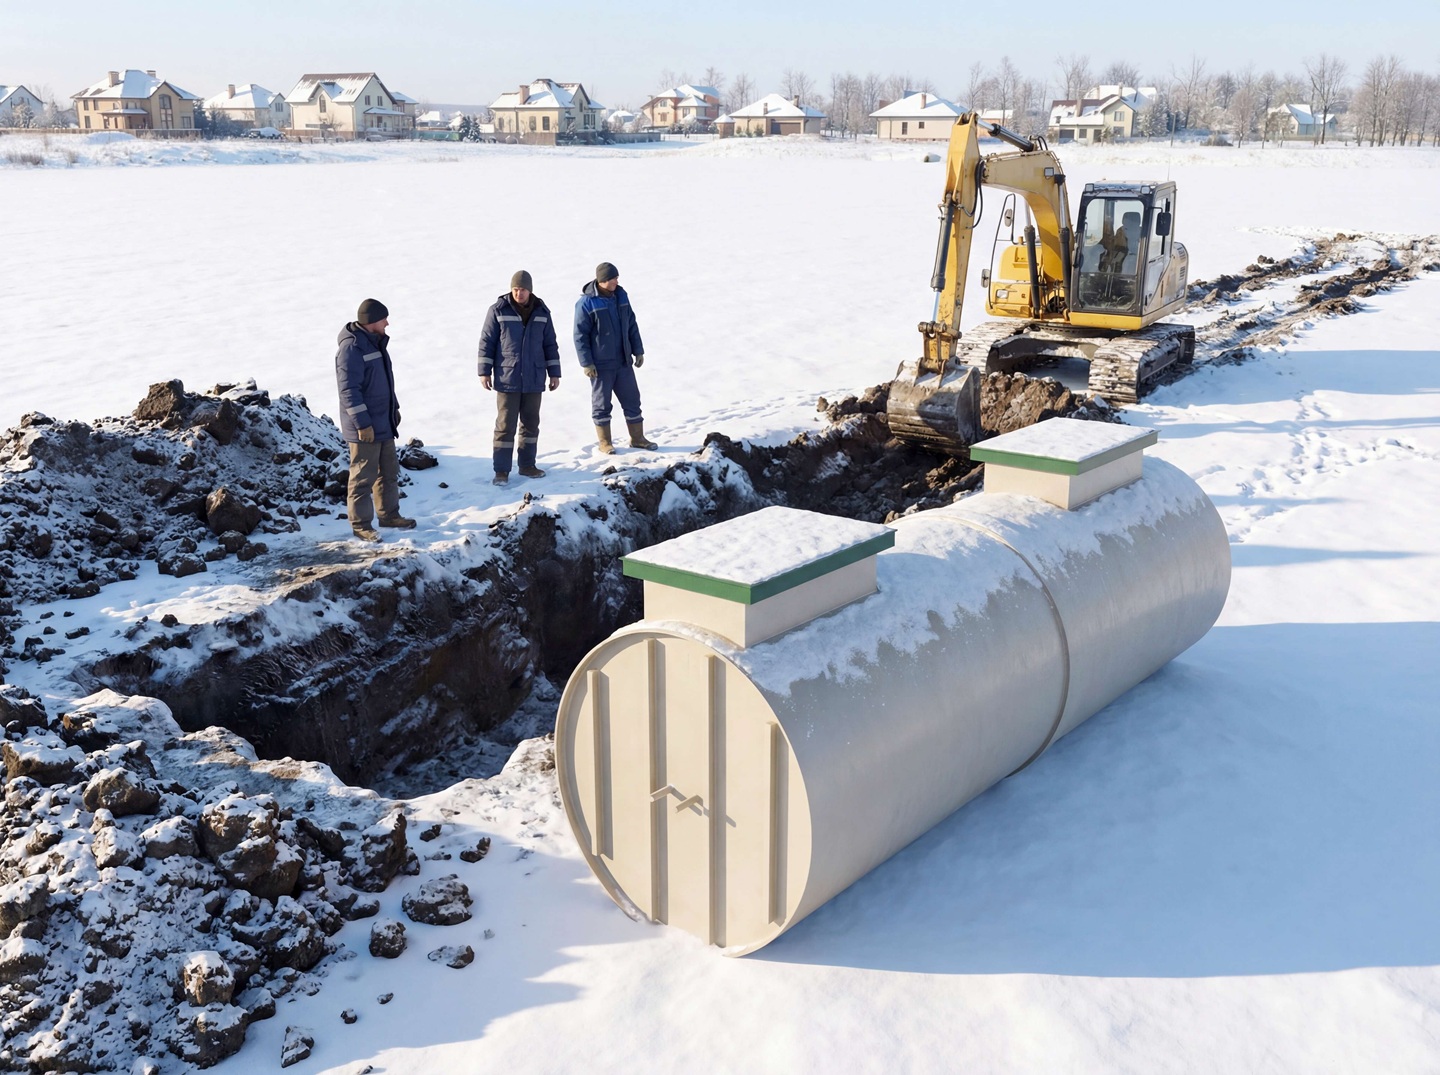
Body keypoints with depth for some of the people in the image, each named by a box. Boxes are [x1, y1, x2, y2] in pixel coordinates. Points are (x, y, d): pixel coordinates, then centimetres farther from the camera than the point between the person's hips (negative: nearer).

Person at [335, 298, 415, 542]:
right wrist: (362, 423, -22)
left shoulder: (376, 342, 11)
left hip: (384, 423, 9)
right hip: (364, 427, -9)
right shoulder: (351, 348, -20)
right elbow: (349, 390, -22)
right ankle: (360, 524, 8)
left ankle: (389, 515, 30)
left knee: (389, 472, 17)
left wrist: (394, 408, 23)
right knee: (363, 476, -1)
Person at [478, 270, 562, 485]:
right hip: (507, 379, -3)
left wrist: (554, 373, 9)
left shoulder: (542, 312, 4)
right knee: (505, 425, -2)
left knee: (531, 423, 10)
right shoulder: (498, 311, -5)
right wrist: (485, 371, -5)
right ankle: (501, 470, 3)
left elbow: (550, 345, 10)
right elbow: (486, 342, -2)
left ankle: (527, 464, 22)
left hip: (534, 380, 3)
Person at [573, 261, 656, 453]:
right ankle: (605, 442, 17)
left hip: (623, 362, 6)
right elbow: (580, 335, -12)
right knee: (601, 404, 6)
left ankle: (637, 438, 22)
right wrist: (586, 363, -14)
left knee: (632, 400, 10)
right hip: (601, 365, -6)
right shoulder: (587, 303, -13)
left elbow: (631, 325, 14)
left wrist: (638, 351, 12)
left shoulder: (621, 296, 5)